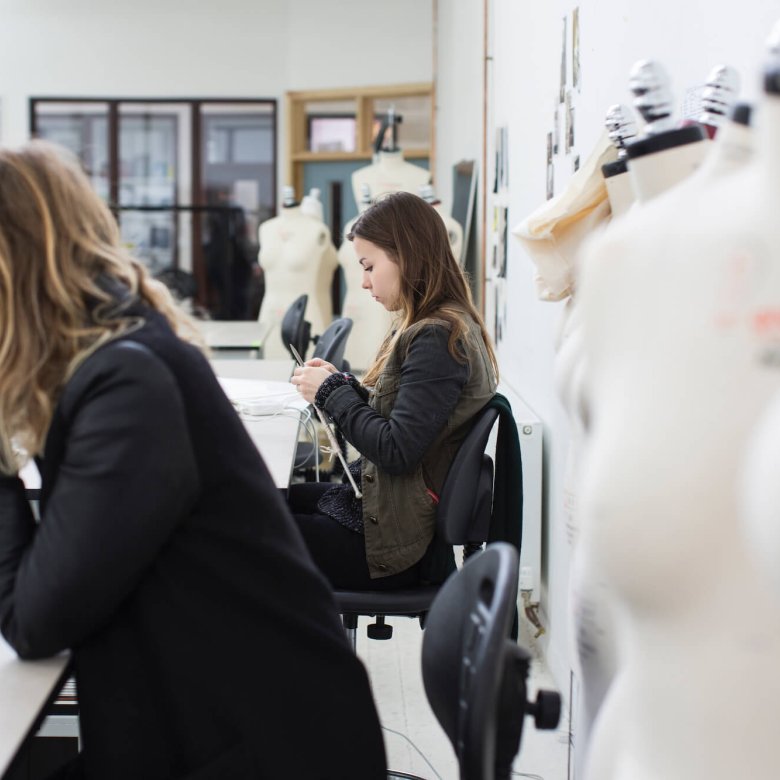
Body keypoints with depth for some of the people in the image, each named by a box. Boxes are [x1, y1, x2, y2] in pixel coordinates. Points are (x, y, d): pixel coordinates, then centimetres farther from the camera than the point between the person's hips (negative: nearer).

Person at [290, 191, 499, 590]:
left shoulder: (437, 340, -21)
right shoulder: (443, 327, 10)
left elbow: (396, 451, -25)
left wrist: (332, 392, -13)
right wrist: (343, 384, 3)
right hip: (375, 504, 10)